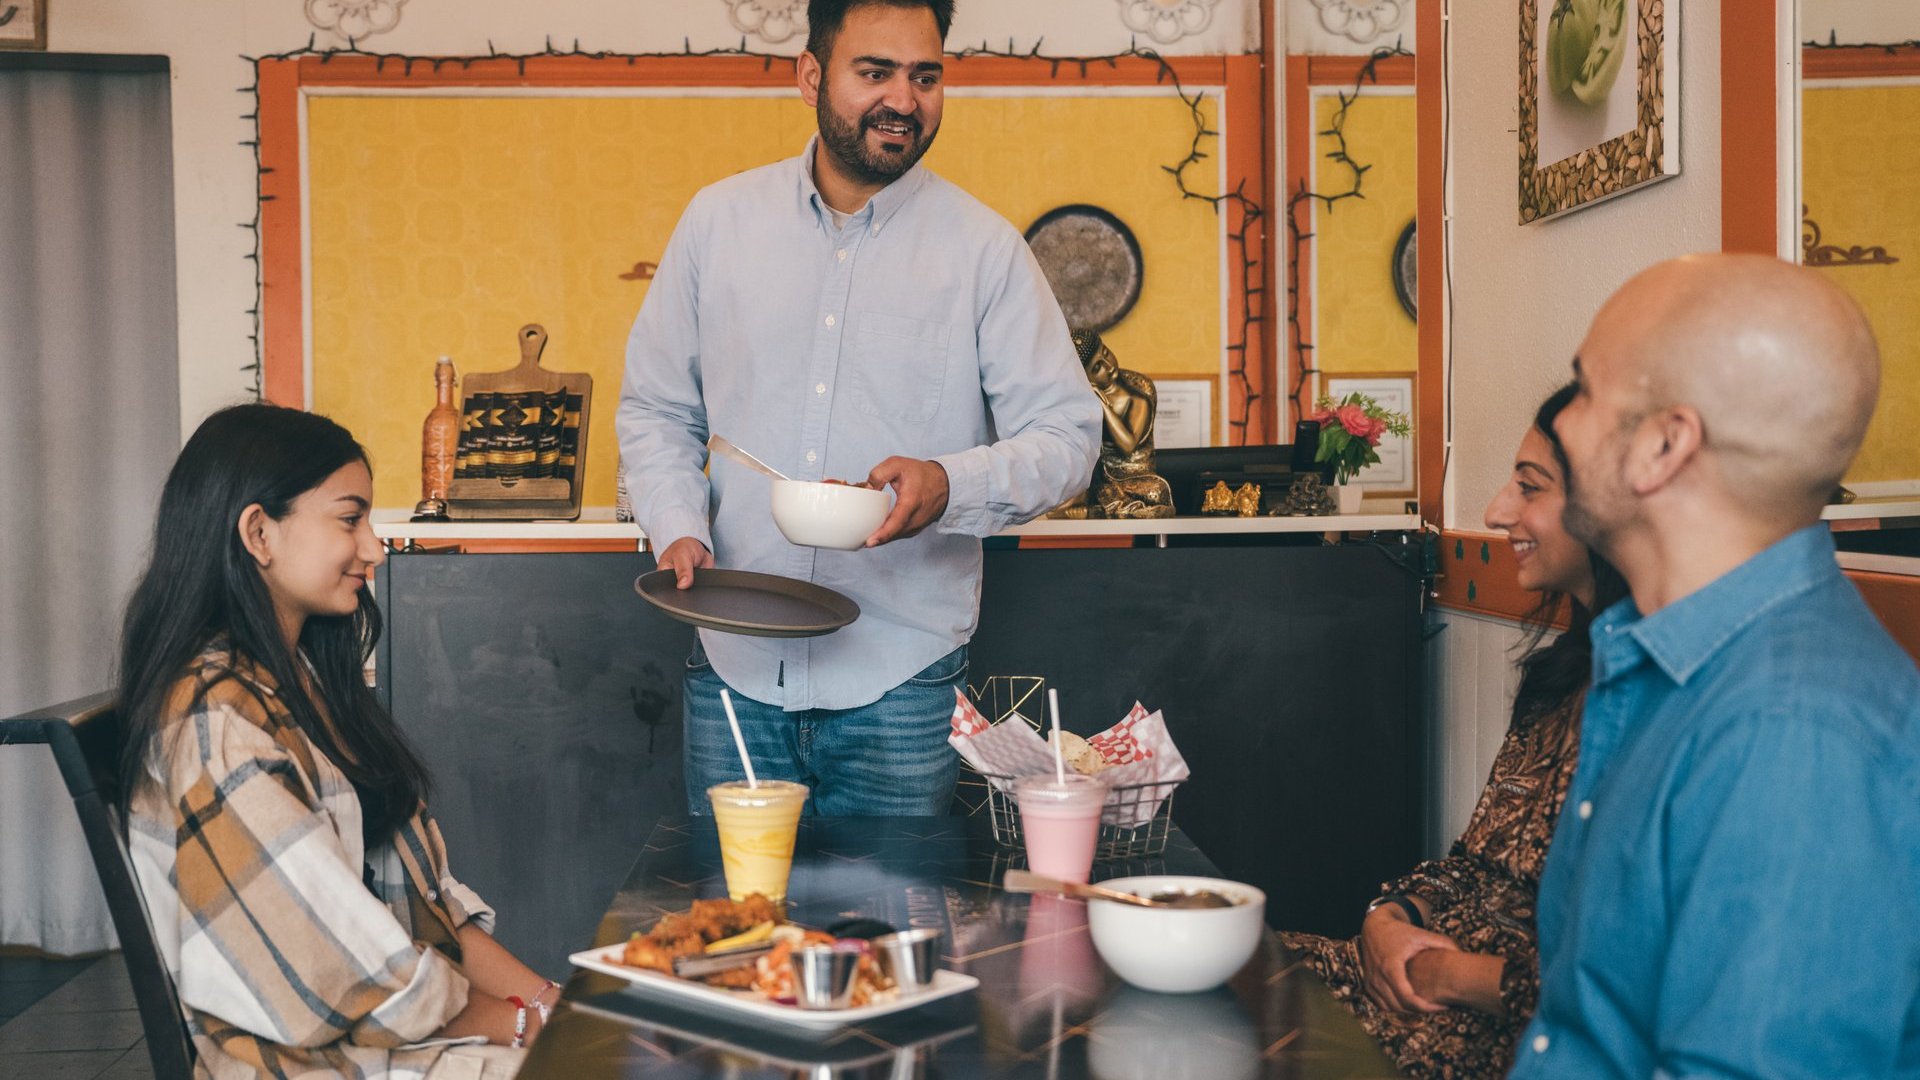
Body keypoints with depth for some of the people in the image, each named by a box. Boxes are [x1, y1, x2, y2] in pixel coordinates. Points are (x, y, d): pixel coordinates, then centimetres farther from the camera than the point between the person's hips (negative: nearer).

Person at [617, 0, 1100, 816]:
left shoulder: (985, 249, -1)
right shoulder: (717, 220, 6)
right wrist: (676, 526, -4)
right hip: (734, 668, 2)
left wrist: (950, 485, -21)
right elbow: (655, 406, 13)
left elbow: (1067, 434, -2)